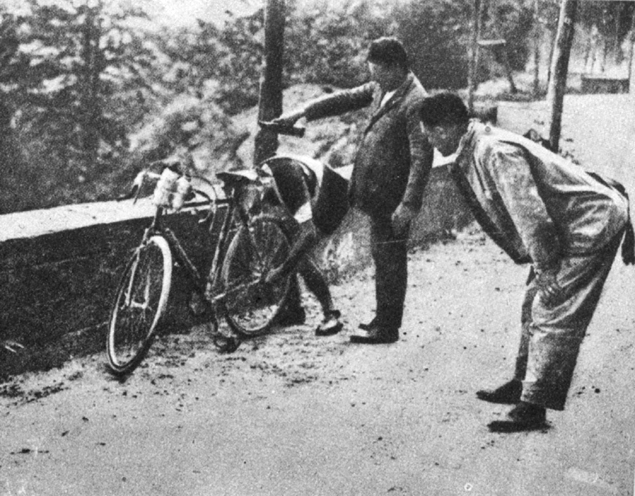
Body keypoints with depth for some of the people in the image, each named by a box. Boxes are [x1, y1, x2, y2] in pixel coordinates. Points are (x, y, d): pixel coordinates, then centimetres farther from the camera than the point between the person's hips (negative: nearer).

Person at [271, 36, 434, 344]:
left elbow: (422, 158, -22)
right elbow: (346, 99, 14)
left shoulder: (415, 103, -20)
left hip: (393, 196, -9)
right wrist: (302, 112, 5)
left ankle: (386, 328, 11)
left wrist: (408, 205, -24)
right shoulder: (381, 88, 7)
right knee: (382, 257, 17)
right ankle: (384, 318, 30)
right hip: (375, 191, 9)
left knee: (390, 261, 1)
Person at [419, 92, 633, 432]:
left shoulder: (494, 151, -25)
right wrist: (542, 267, 15)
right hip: (570, 226, 10)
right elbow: (522, 214, 15)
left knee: (552, 316, -9)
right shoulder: (473, 153, 6)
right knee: (535, 306, 15)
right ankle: (524, 385, 27)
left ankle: (534, 408, -5)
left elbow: (530, 215, -26)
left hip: (592, 224, -10)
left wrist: (545, 269, -18)